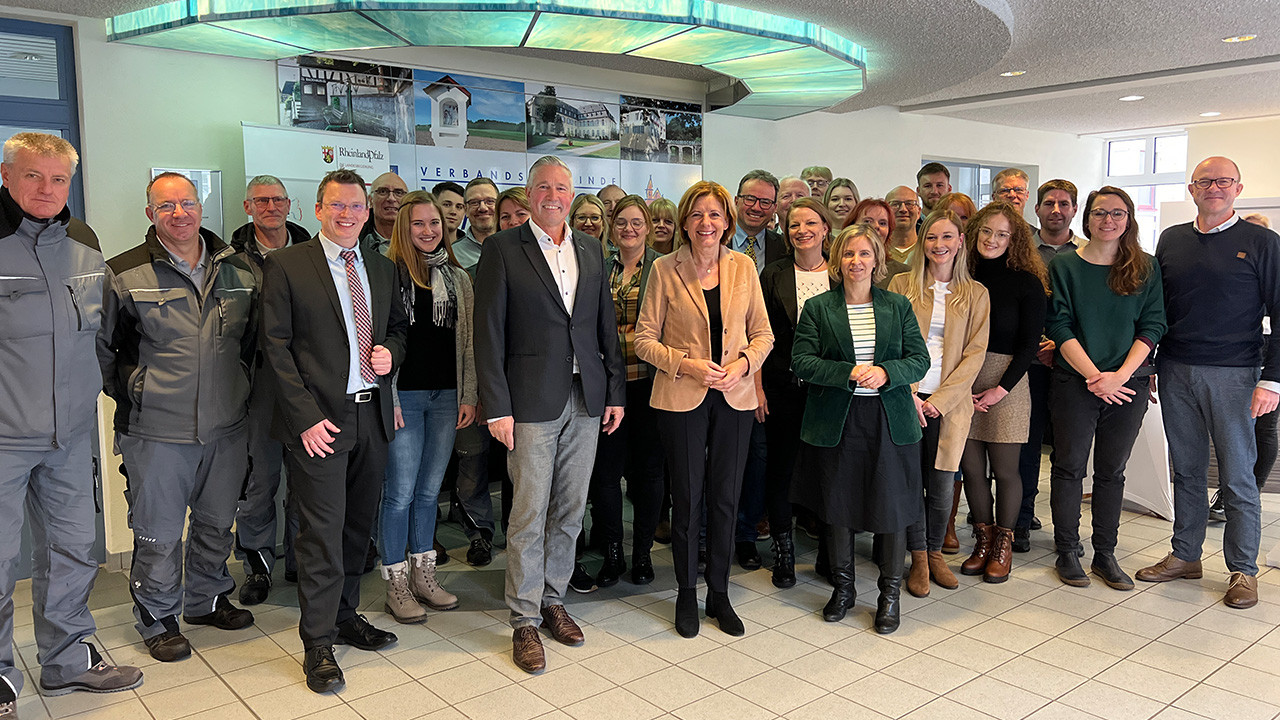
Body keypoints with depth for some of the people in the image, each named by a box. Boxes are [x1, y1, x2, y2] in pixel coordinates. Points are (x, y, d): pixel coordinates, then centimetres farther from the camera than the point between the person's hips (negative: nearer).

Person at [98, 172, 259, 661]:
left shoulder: (240, 271, 5)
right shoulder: (124, 274, -6)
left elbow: (253, 338, 16)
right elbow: (100, 345, 2)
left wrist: (238, 385, 10)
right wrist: (129, 395, 1)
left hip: (227, 425, 4)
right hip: (157, 432, -3)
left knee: (217, 523, 17)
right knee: (158, 532, 6)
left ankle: (207, 600, 37)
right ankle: (157, 619, 25)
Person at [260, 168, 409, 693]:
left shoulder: (382, 269, 13)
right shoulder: (286, 266, -4)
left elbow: (398, 326, 24)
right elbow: (275, 347, -7)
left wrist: (391, 351, -1)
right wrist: (306, 417, -14)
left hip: (372, 416, 6)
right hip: (318, 420, -5)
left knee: (358, 526, 14)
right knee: (322, 532, -3)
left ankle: (346, 617, 31)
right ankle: (318, 644, 10)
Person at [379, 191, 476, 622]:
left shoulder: (458, 277, 12)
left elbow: (468, 341, 12)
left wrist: (469, 396, 6)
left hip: (446, 396, 5)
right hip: (403, 395, -5)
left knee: (429, 490, 12)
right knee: (400, 492, 0)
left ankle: (424, 576, 24)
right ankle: (396, 585, 13)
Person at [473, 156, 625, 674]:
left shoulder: (590, 249, 12)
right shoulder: (503, 249, -3)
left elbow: (606, 324, 13)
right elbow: (488, 333, -6)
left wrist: (616, 391, 8)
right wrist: (497, 407, -12)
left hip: (586, 399, 5)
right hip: (533, 401, -4)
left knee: (570, 510, 12)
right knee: (529, 514, 0)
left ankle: (553, 599, 29)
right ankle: (525, 621, 13)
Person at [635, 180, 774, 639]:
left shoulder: (743, 267, 4)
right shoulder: (665, 270, -2)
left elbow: (763, 334, 8)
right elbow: (645, 339, -2)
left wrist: (743, 363, -11)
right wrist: (688, 364, -16)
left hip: (735, 397, 2)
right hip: (681, 398, -2)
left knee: (725, 499, 8)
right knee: (687, 500, 6)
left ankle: (719, 595, 24)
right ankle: (686, 595, 23)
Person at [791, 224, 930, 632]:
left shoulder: (898, 306, 8)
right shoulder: (817, 308, 4)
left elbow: (919, 360, 3)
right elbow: (802, 362, -5)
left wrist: (885, 372, -17)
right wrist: (849, 373, -17)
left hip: (890, 422, 0)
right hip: (835, 423, 0)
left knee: (892, 506, 2)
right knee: (836, 506, 8)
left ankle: (890, 594, 19)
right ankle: (842, 587, 27)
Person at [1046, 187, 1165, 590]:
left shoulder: (1146, 268, 6)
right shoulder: (1064, 266, 1)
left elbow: (1152, 326, 0)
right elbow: (1059, 326, -5)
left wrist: (1120, 374, -13)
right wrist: (1093, 375, -14)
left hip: (1128, 384, 2)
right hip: (1074, 382, -1)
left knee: (1112, 470, 9)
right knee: (1069, 467, 4)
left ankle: (1105, 554, 19)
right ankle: (1067, 552, 15)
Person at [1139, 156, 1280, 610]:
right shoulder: (1171, 240, 11)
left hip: (1232, 375, -3)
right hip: (1176, 372, 4)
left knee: (1237, 477, 2)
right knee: (1186, 470, 12)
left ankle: (1243, 570, 14)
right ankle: (1185, 556, 23)